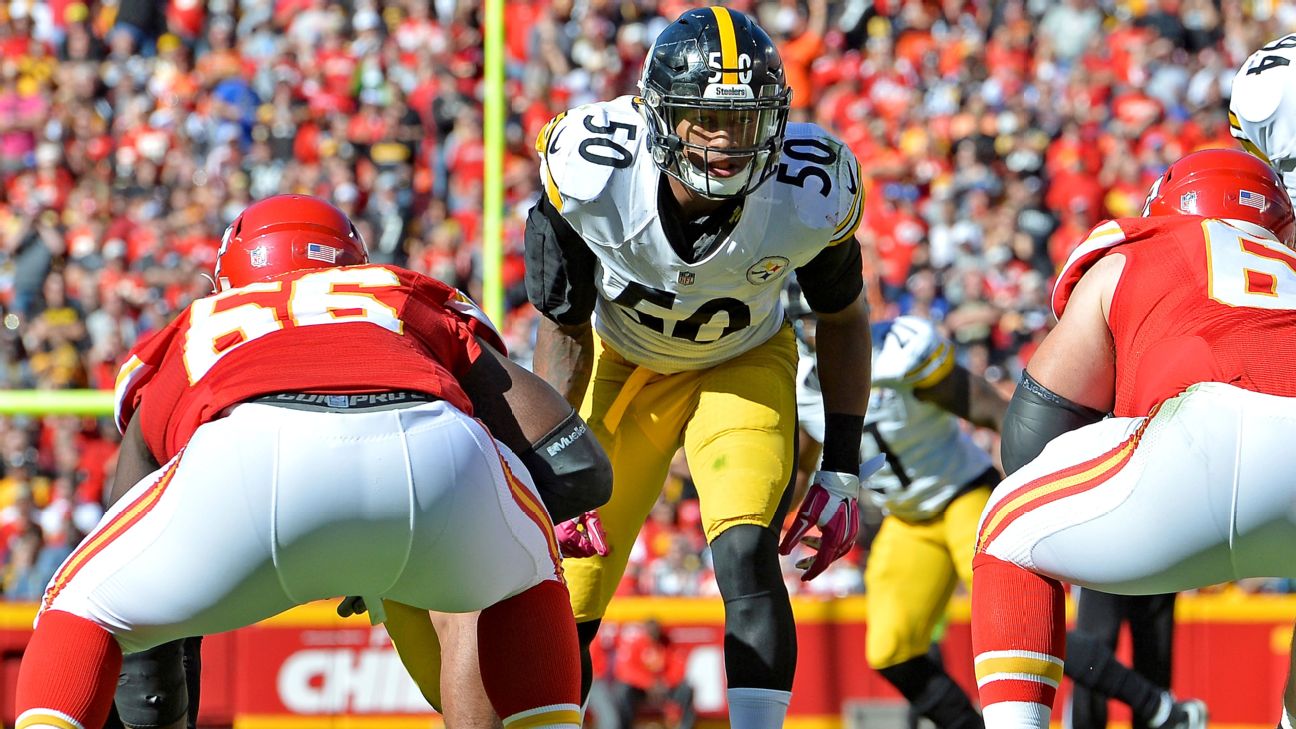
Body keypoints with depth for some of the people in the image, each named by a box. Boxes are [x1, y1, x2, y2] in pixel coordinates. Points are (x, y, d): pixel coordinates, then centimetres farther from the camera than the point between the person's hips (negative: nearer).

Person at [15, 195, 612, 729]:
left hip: (251, 457, -1)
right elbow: (582, 470, 32)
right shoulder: (415, 299, 42)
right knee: (526, 575, 37)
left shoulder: (178, 346, 42)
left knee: (83, 609, 26)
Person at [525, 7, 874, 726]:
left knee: (747, 555, -26)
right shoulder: (589, 173, -31)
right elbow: (563, 329, -13)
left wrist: (842, 471, -6)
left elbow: (842, 318, -5)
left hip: (742, 367, 0)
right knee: (565, 613, -2)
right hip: (622, 364, 0)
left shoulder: (812, 192, -28)